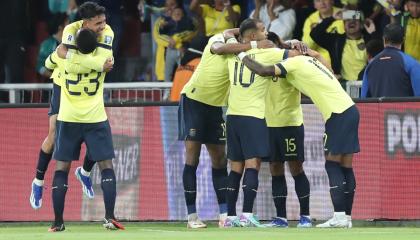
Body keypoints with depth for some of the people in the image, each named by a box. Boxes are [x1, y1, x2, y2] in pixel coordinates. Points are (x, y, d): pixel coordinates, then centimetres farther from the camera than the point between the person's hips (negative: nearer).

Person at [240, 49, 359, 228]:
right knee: (345, 167, 8)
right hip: (349, 111, 9)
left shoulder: (293, 62, -5)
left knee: (332, 165, -7)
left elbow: (263, 71, -14)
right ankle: (346, 217, 8)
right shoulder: (309, 61, 19)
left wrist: (242, 56, 0)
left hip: (339, 114, -9)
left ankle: (339, 216, -13)